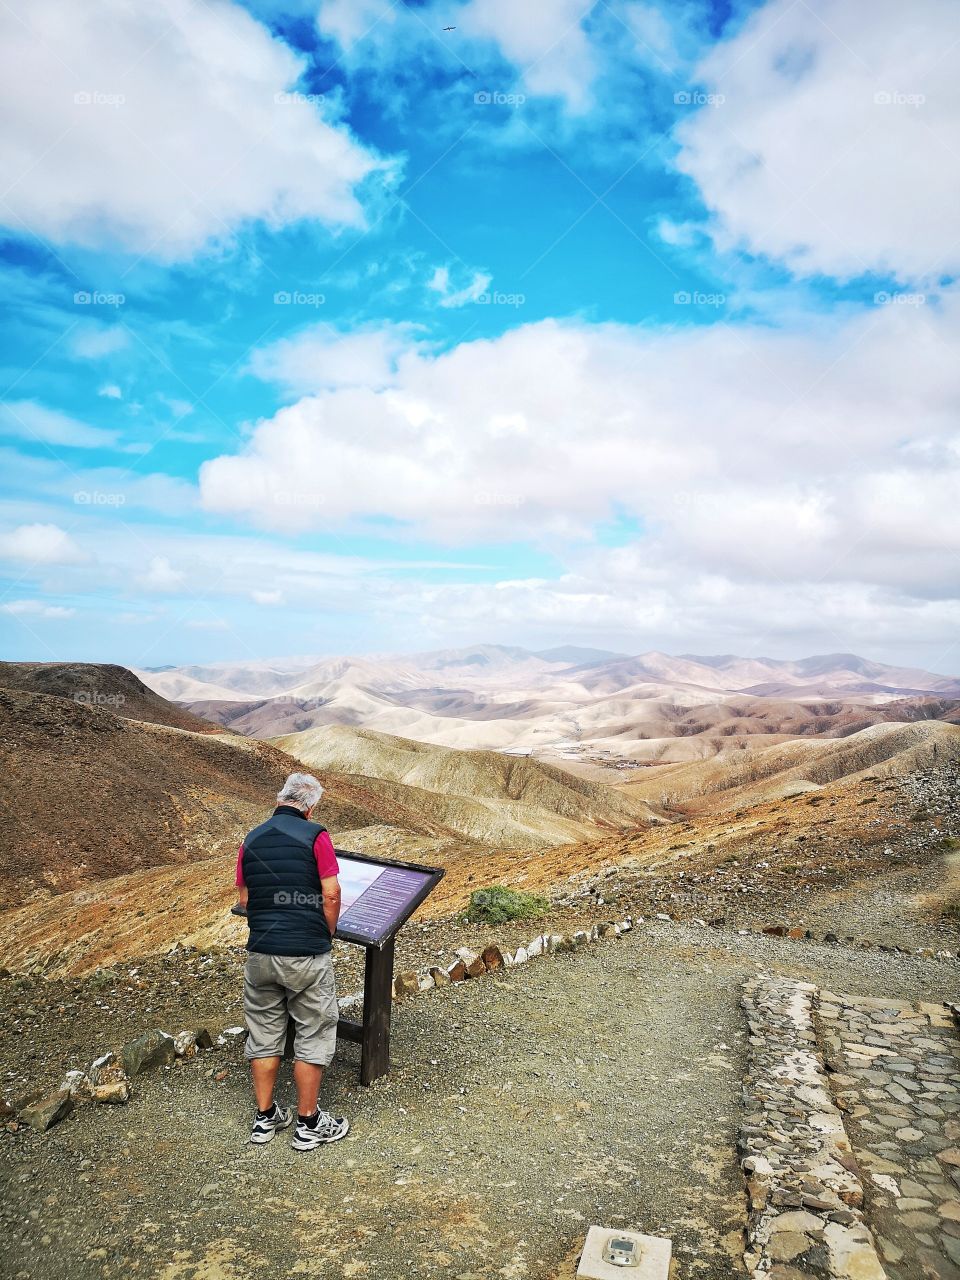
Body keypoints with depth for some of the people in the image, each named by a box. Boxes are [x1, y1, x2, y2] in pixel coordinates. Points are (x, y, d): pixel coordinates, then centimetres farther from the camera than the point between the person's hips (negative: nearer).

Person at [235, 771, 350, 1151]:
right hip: (307, 954, -5)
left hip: (260, 953, 5)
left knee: (263, 1036, 18)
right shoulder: (315, 836, -10)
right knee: (313, 1037, 10)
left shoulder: (251, 840, 5)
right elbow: (331, 896, -11)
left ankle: (265, 1118, 30)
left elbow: (244, 898, 10)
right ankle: (308, 1124, 20)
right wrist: (327, 937, 4)